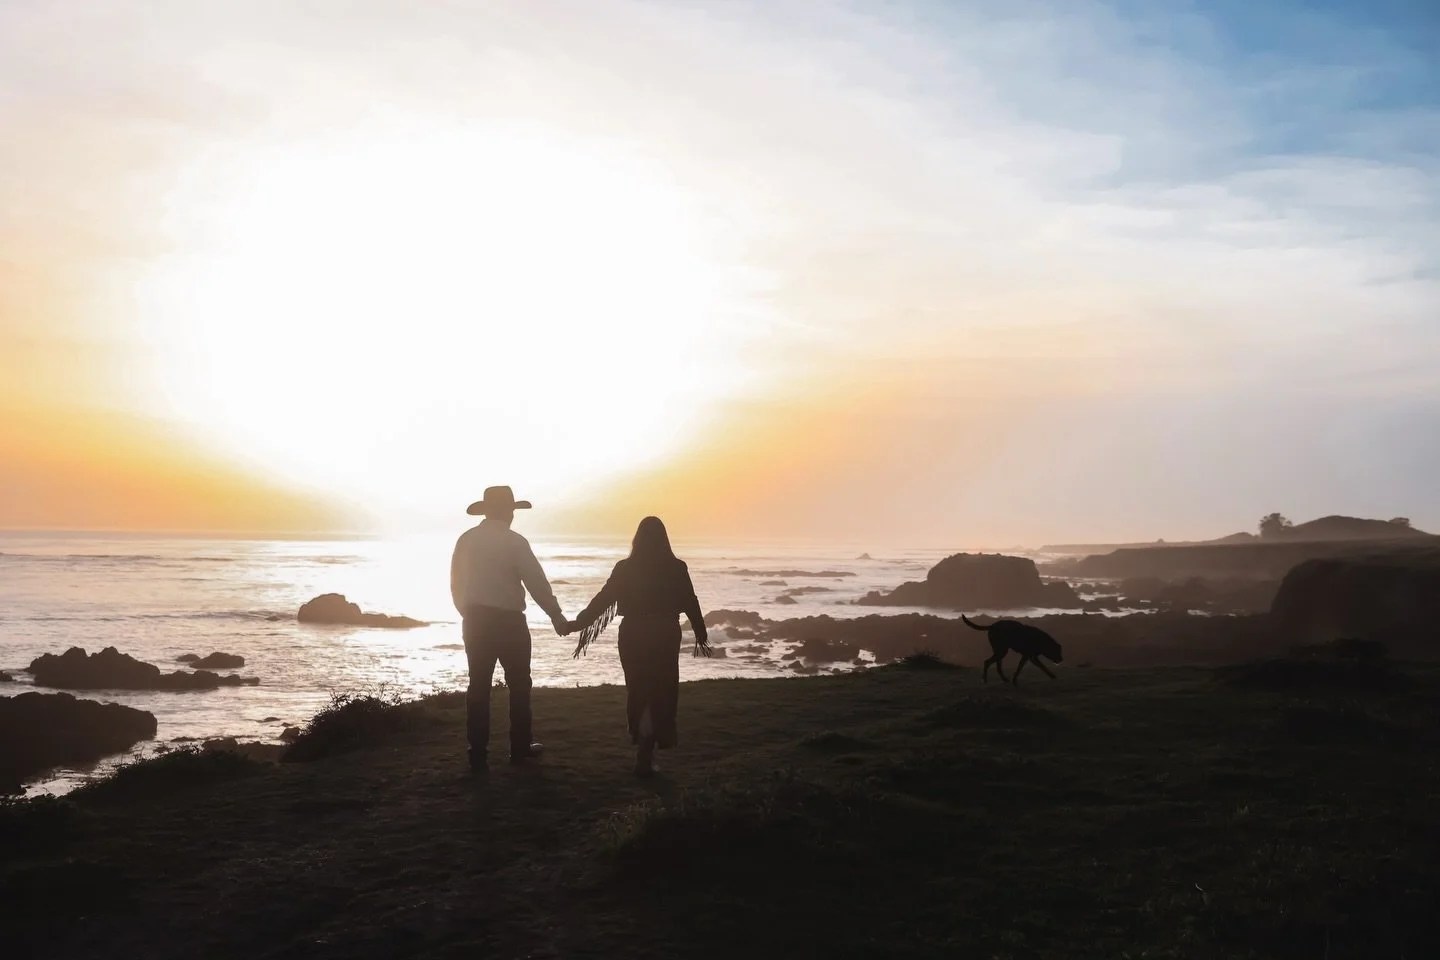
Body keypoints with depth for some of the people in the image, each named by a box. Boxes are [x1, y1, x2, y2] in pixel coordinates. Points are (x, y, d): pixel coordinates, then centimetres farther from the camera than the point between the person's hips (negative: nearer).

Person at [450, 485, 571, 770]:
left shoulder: (466, 540, 5)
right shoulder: (514, 542, -10)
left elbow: (456, 583, 9)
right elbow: (537, 583, -11)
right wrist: (556, 616, -6)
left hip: (475, 620, 4)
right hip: (508, 620, -4)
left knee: (478, 684, 6)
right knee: (518, 683, 10)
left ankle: (477, 753, 4)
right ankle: (520, 748, 15)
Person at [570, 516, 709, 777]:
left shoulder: (625, 568, -4)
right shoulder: (676, 568, -5)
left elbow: (603, 599, -3)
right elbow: (691, 604, 1)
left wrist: (579, 624, 6)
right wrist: (701, 635, 13)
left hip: (633, 636, 2)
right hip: (665, 637, -1)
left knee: (637, 691, 18)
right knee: (660, 693, 5)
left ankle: (642, 745, 29)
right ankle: (645, 754, -4)